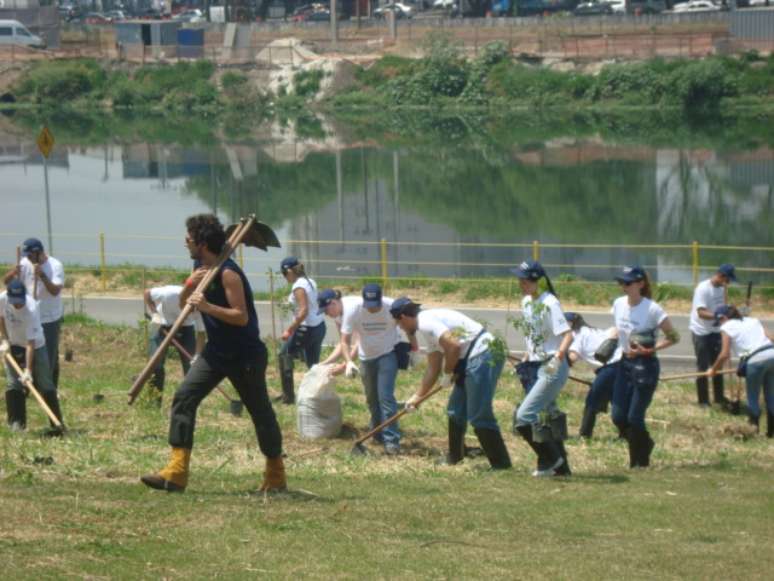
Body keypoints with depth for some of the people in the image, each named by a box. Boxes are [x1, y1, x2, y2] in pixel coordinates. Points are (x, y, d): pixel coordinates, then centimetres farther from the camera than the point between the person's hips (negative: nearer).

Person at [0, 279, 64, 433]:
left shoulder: (31, 310, -36)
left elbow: (31, 343, -34)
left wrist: (28, 370, -37)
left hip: (35, 346, -4)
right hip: (13, 345, 4)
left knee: (45, 385, -4)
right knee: (13, 384, -3)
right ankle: (17, 422, 6)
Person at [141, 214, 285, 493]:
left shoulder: (227, 273, -20)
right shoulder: (201, 268, 6)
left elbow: (241, 316, -25)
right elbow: (183, 303, 12)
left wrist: (207, 306, -34)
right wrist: (190, 285, -8)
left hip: (245, 355, -8)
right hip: (216, 352, 8)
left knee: (260, 412, 5)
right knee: (184, 397, -8)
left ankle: (276, 477, 21)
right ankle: (176, 472, -14)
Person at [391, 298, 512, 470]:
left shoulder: (425, 322, -11)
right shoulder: (427, 327, 20)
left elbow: (453, 346, -21)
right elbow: (433, 368, 27)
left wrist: (448, 373, -5)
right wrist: (417, 396, 32)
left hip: (484, 357, -10)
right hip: (472, 359, 10)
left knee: (480, 416, -10)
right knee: (455, 411, 20)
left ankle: (502, 465, -7)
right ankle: (455, 457, 32)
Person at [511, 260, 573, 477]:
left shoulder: (549, 303, -16)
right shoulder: (526, 302, 9)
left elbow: (567, 335, -24)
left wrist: (558, 358, -38)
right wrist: (527, 361, 18)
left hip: (553, 369, -9)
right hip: (535, 368, 9)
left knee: (523, 416, -13)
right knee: (548, 417, 13)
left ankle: (551, 459, 0)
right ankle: (561, 466, 23)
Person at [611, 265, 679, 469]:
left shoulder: (652, 309, -16)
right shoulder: (618, 304, 2)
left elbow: (673, 337, -11)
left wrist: (649, 349, -19)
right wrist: (627, 347, 3)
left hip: (645, 366, -6)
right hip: (625, 363, 6)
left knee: (634, 417, -6)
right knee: (618, 417, 3)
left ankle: (640, 460, 13)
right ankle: (644, 444, 29)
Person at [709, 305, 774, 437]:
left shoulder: (726, 327, 8)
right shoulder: (752, 321, 25)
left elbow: (725, 355, 1)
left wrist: (714, 369, 17)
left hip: (756, 361, -6)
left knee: (753, 398, 12)